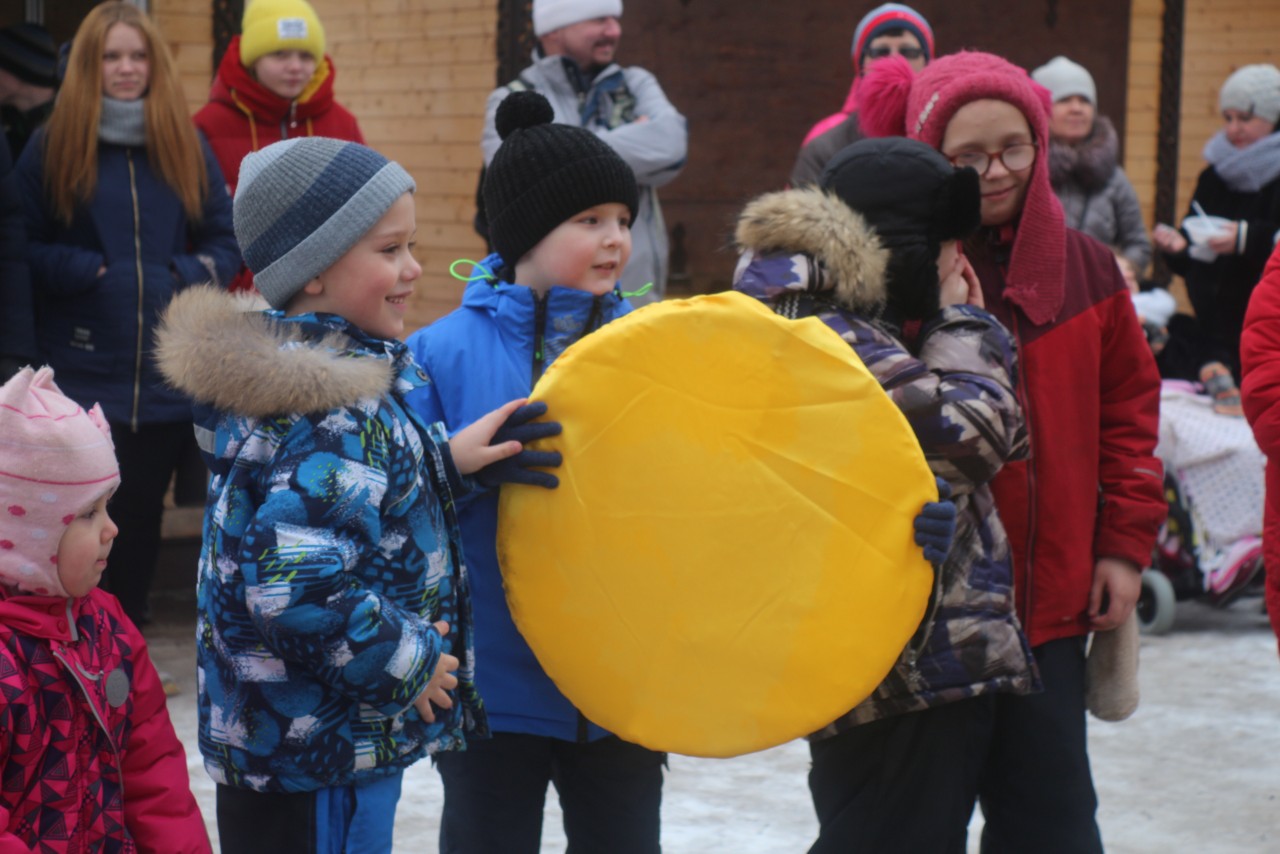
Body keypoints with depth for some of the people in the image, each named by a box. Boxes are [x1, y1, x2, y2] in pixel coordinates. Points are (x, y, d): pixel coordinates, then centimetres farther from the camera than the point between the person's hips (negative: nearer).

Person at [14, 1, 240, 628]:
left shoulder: (187, 146, 8)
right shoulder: (50, 147, 1)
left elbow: (226, 241, 10)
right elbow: (22, 250, 0)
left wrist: (185, 275, -8)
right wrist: (87, 271, -13)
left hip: (167, 375, 3)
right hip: (80, 372, -3)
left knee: (143, 510, 11)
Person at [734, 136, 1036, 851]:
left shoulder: (866, 327, 15)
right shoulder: (827, 336, -18)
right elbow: (970, 430, -19)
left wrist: (964, 324, 12)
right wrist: (960, 322, -5)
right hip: (904, 669, -11)